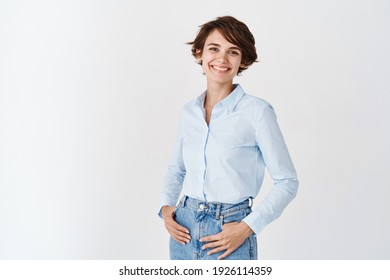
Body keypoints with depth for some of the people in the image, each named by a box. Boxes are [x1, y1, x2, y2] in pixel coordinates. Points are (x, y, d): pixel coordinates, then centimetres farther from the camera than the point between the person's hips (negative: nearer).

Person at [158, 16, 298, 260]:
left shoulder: (257, 111, -10)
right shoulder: (189, 111, 5)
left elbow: (287, 182, -7)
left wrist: (247, 228, -14)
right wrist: (166, 207, 2)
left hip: (228, 235, -4)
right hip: (184, 231, 5)